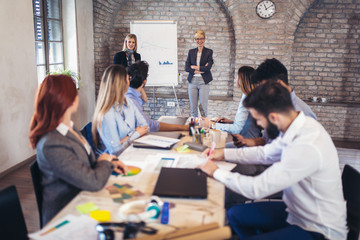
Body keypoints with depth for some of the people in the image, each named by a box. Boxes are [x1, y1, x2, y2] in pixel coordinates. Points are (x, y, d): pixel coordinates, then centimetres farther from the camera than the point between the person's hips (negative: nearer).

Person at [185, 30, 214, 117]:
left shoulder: (209, 52, 2)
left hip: (204, 82, -3)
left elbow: (208, 67, -9)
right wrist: (198, 70, -11)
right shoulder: (191, 52, 11)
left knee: (203, 107, -3)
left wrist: (194, 67, -4)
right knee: (193, 107, 5)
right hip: (192, 81, 3)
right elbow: (186, 67, 2)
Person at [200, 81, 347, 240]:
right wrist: (224, 154, 9)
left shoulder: (306, 147, -33)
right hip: (296, 210, 8)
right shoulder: (299, 126, -5)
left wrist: (216, 172, -12)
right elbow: (266, 153, 14)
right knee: (234, 215, 7)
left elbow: (257, 189, -27)